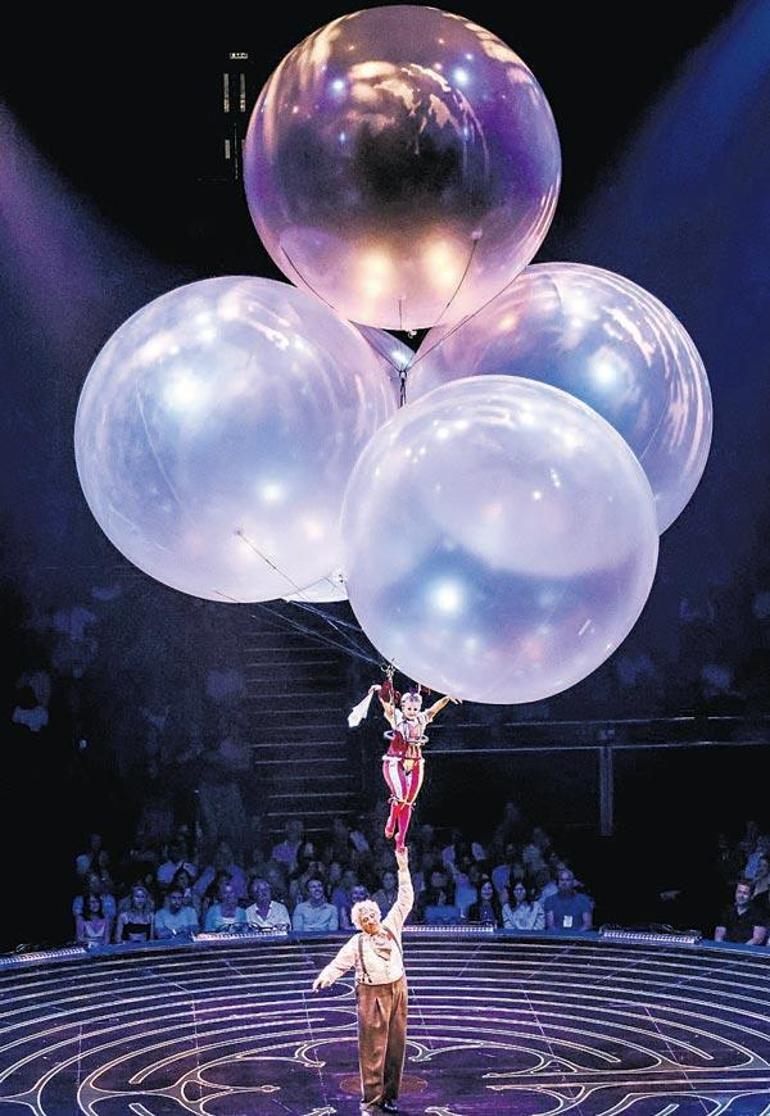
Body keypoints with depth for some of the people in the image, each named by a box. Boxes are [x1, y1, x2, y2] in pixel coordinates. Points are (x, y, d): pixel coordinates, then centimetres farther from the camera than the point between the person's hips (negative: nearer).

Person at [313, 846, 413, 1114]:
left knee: (396, 1045, 7)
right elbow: (339, 963, -13)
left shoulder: (391, 927, 6)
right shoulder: (357, 943, -3)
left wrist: (403, 868, 2)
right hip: (372, 995, -4)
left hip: (397, 991, 4)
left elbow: (405, 900, 7)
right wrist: (325, 978, -34)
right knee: (372, 1048, -3)